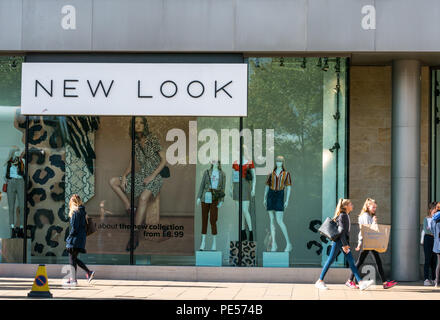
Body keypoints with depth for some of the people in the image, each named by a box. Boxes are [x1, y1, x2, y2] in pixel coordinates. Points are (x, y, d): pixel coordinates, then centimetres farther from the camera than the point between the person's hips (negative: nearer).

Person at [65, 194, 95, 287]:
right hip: (81, 239, 8)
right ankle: (89, 272, 11)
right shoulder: (82, 212, 11)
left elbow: (74, 228, -18)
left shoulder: (75, 212, -14)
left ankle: (74, 280, 1)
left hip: (75, 239, -8)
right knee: (74, 258, 17)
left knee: (72, 259, 0)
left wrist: (69, 238, -12)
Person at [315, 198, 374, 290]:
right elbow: (341, 231, -18)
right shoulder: (342, 215, -12)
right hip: (338, 241, -9)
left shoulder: (346, 215, 16)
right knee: (330, 261, -2)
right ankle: (320, 281, 6)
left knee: (351, 262, 1)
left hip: (344, 241, 9)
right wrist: (345, 244, -20)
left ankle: (361, 283, -6)